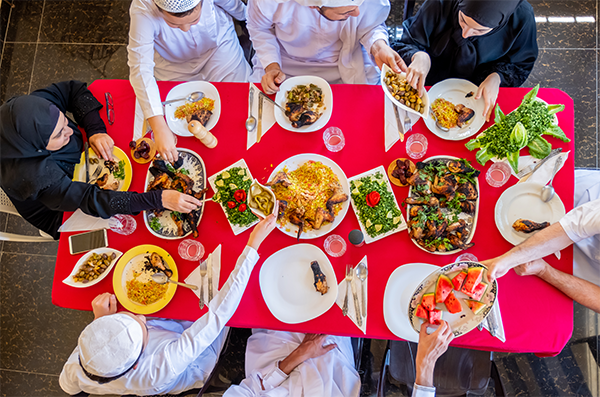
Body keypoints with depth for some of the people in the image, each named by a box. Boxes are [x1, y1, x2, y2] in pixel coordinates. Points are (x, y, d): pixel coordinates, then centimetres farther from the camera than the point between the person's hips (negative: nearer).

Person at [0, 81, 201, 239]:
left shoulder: (36, 105, -28)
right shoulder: (34, 175, -43)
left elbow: (74, 90, -13)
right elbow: (92, 202, -44)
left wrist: (96, 130, -29)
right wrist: (160, 199, -51)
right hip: (62, 217, -6)